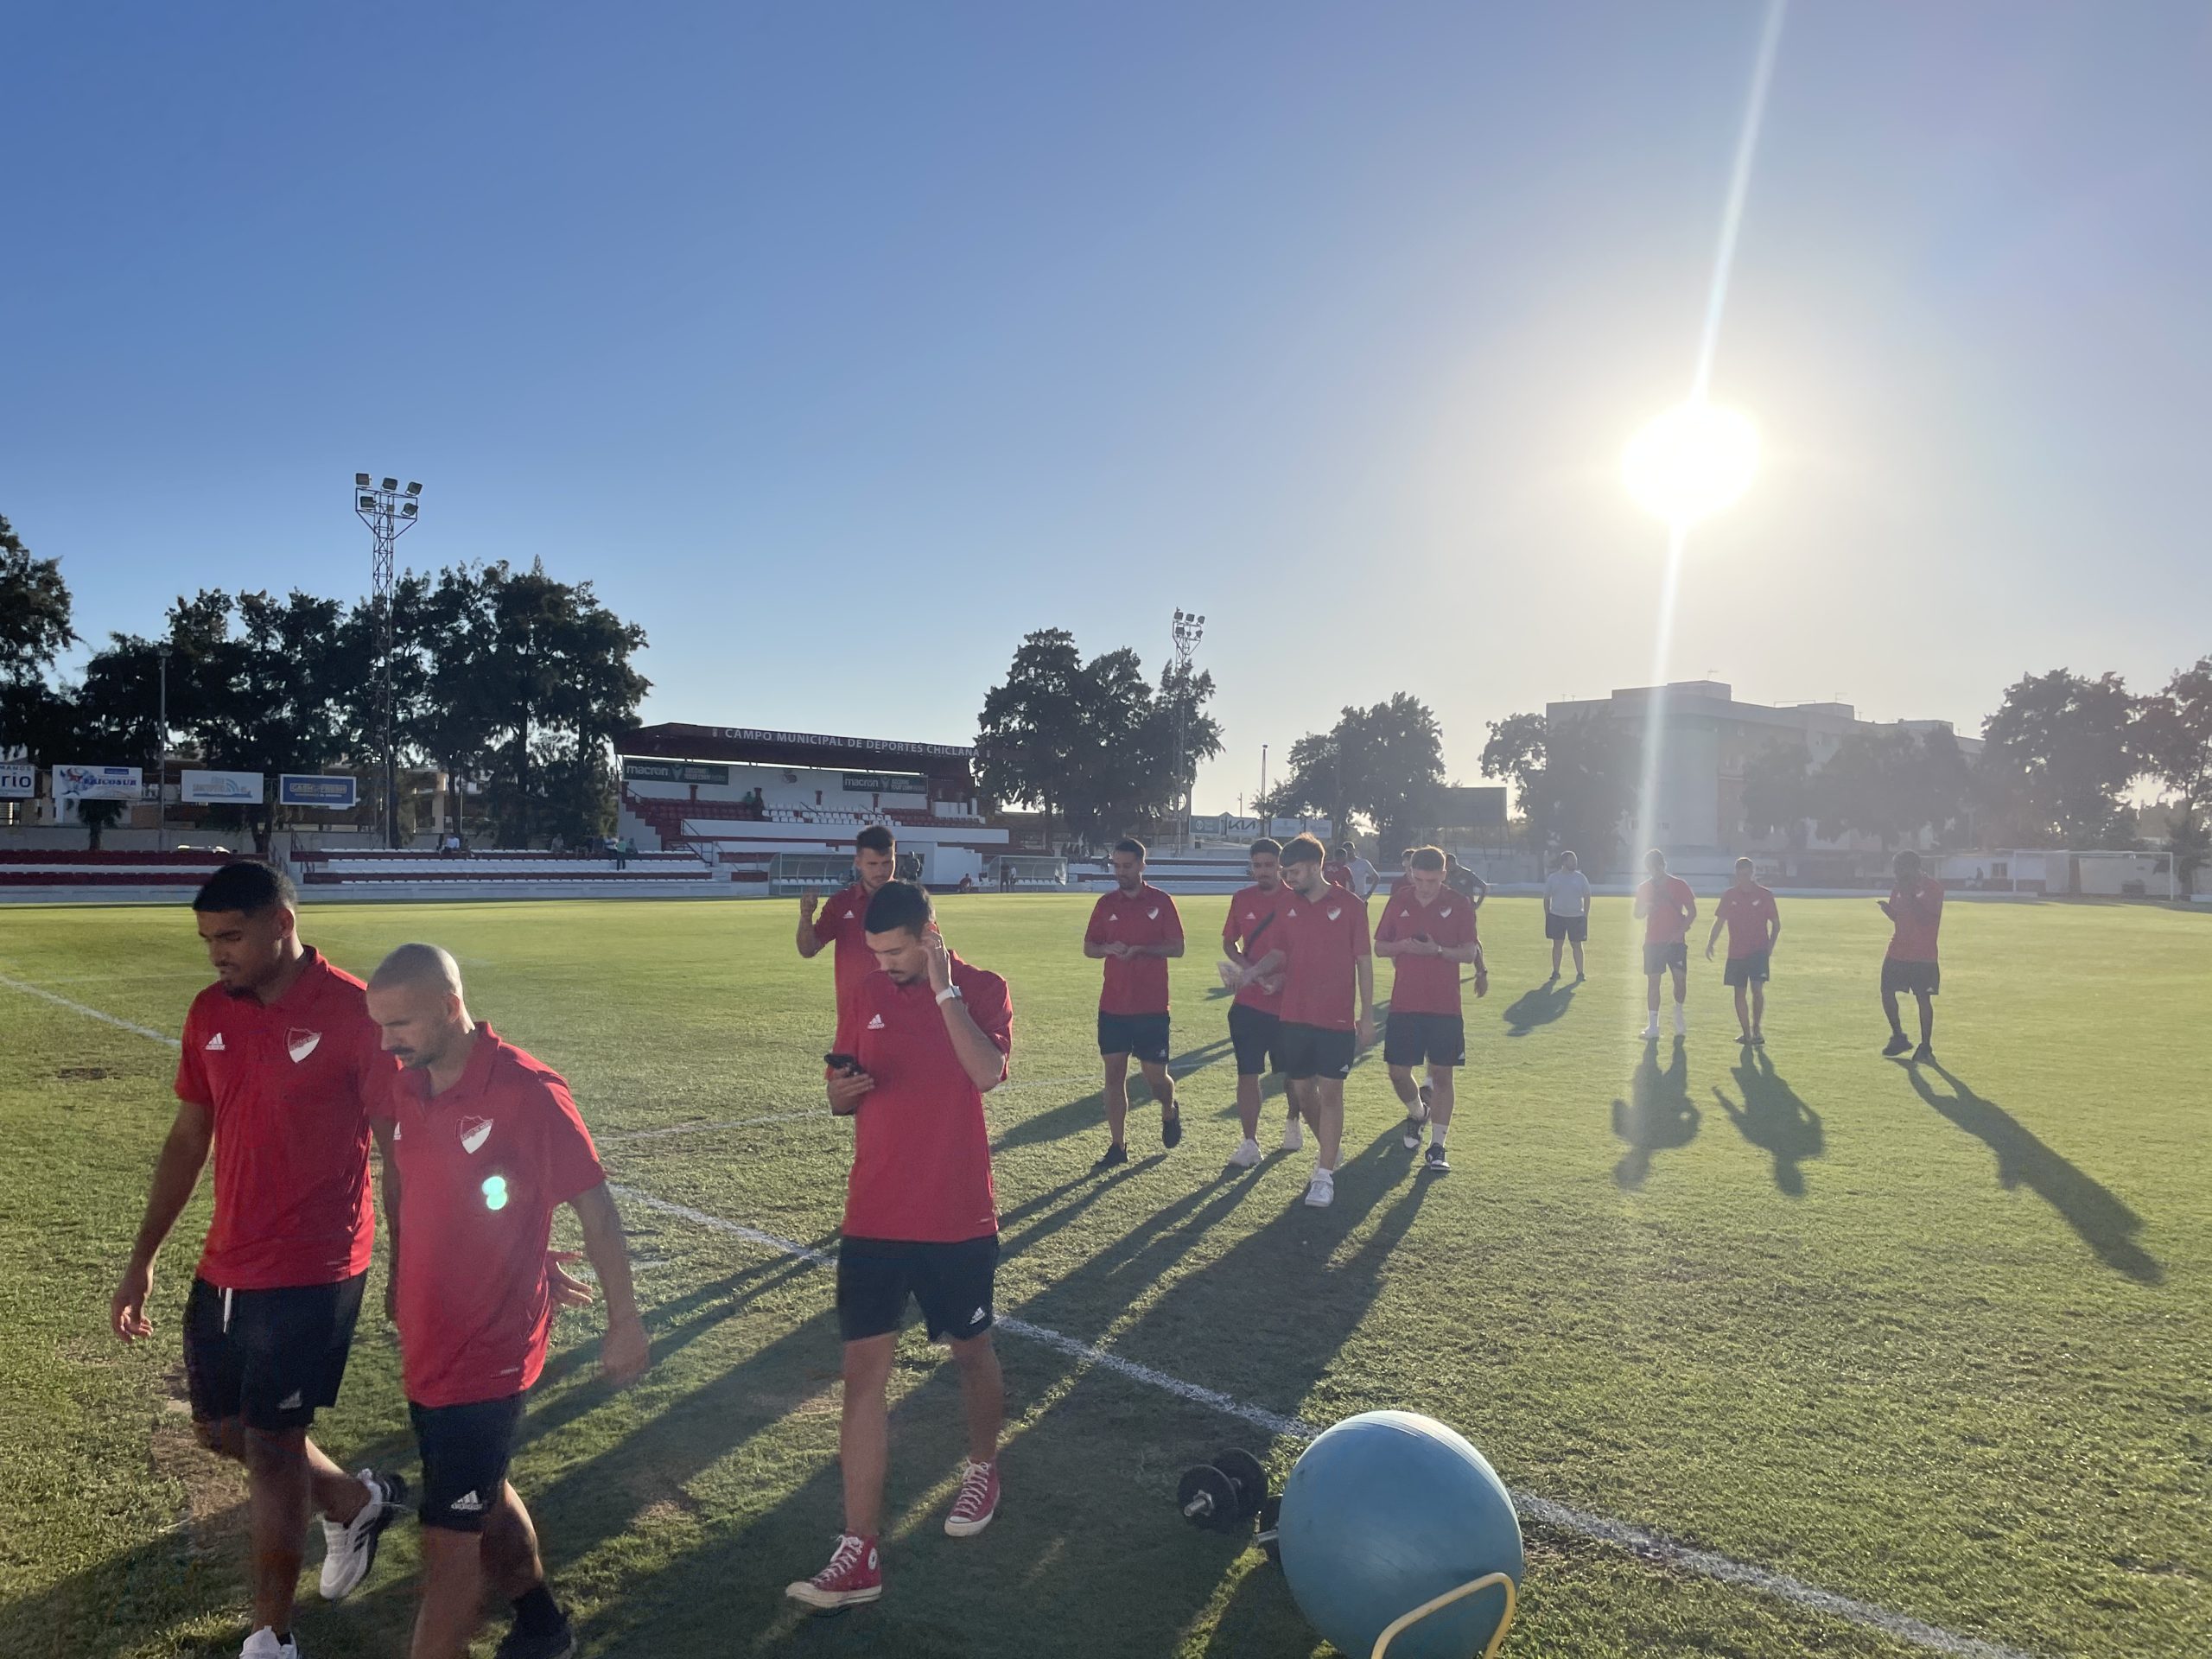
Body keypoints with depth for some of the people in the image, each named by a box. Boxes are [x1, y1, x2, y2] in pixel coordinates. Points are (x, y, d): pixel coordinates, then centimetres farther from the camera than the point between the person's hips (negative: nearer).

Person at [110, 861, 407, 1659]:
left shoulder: (351, 1010, -17)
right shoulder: (209, 1013, 3)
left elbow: (399, 1141, -13)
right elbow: (189, 1137, 13)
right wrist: (143, 1258, 15)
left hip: (314, 1269, -7)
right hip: (225, 1264, 7)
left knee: (271, 1443, 2)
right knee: (220, 1428, 17)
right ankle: (356, 1500, 40)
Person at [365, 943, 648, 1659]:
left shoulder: (528, 1091, -21)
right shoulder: (403, 1089, -1)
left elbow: (596, 1208, -15)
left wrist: (624, 1320, -10)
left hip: (488, 1353, -7)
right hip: (425, 1344, 8)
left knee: (448, 1539, -1)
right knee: (482, 1500, 24)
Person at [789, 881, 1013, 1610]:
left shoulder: (982, 990, -7)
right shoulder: (868, 996, 4)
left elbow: (987, 1072, -25)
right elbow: (840, 1093, 12)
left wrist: (944, 987, -25)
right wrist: (843, 1092, -11)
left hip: (959, 1219, -3)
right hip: (874, 1216, 3)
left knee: (971, 1352, 15)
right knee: (864, 1369, -1)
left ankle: (982, 1468, 44)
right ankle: (860, 1555, 4)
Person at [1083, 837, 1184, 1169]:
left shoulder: (1161, 901, -3)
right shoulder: (1106, 904, 6)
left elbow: (1177, 947, -4)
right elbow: (1088, 947, 9)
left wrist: (1141, 949, -19)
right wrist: (1107, 949, -13)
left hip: (1152, 1007, -3)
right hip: (1112, 1006, 3)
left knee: (1154, 1075, 2)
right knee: (1114, 1073, 2)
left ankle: (1170, 1111, 36)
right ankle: (1118, 1146, 10)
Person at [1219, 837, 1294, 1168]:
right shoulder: (1242, 900, 5)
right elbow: (1229, 942, 13)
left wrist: (1284, 977, -20)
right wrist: (1244, 965, -6)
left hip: (1287, 1002, -2)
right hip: (1248, 1003, 3)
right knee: (1247, 1074, 0)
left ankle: (1293, 1122, 38)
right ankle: (1249, 1144, 6)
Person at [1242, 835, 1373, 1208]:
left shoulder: (1349, 905, -5)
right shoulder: (1289, 905, 7)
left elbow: (1364, 961, -2)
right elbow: (1280, 952, 11)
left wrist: (1367, 1015, -3)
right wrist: (1252, 971, -10)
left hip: (1336, 1019, -4)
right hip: (1295, 1016, 5)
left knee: (1330, 1092, -3)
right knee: (1302, 1089, 10)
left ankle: (1324, 1175, 3)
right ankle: (1331, 1147, 34)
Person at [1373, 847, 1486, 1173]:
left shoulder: (1459, 905, -2)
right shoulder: (1398, 904, 4)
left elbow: (1470, 952, -4)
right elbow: (1379, 947, 8)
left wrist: (1438, 950, -21)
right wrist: (1403, 946, -13)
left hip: (1445, 1006, -2)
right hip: (1404, 1003, 2)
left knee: (1442, 1073, 0)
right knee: (1398, 1071, 4)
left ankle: (1436, 1148, 7)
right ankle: (1418, 1113, 35)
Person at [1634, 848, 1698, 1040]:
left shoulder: (1679, 885, 1)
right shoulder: (1644, 888, 7)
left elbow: (1692, 912, 2)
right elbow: (1638, 914, 12)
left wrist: (1681, 931, -11)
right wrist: (1646, 907, -12)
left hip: (1676, 941, -1)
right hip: (1653, 942, 1)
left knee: (1681, 979, -3)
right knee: (1653, 981, -3)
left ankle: (1678, 1012, 26)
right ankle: (1653, 1026, -1)